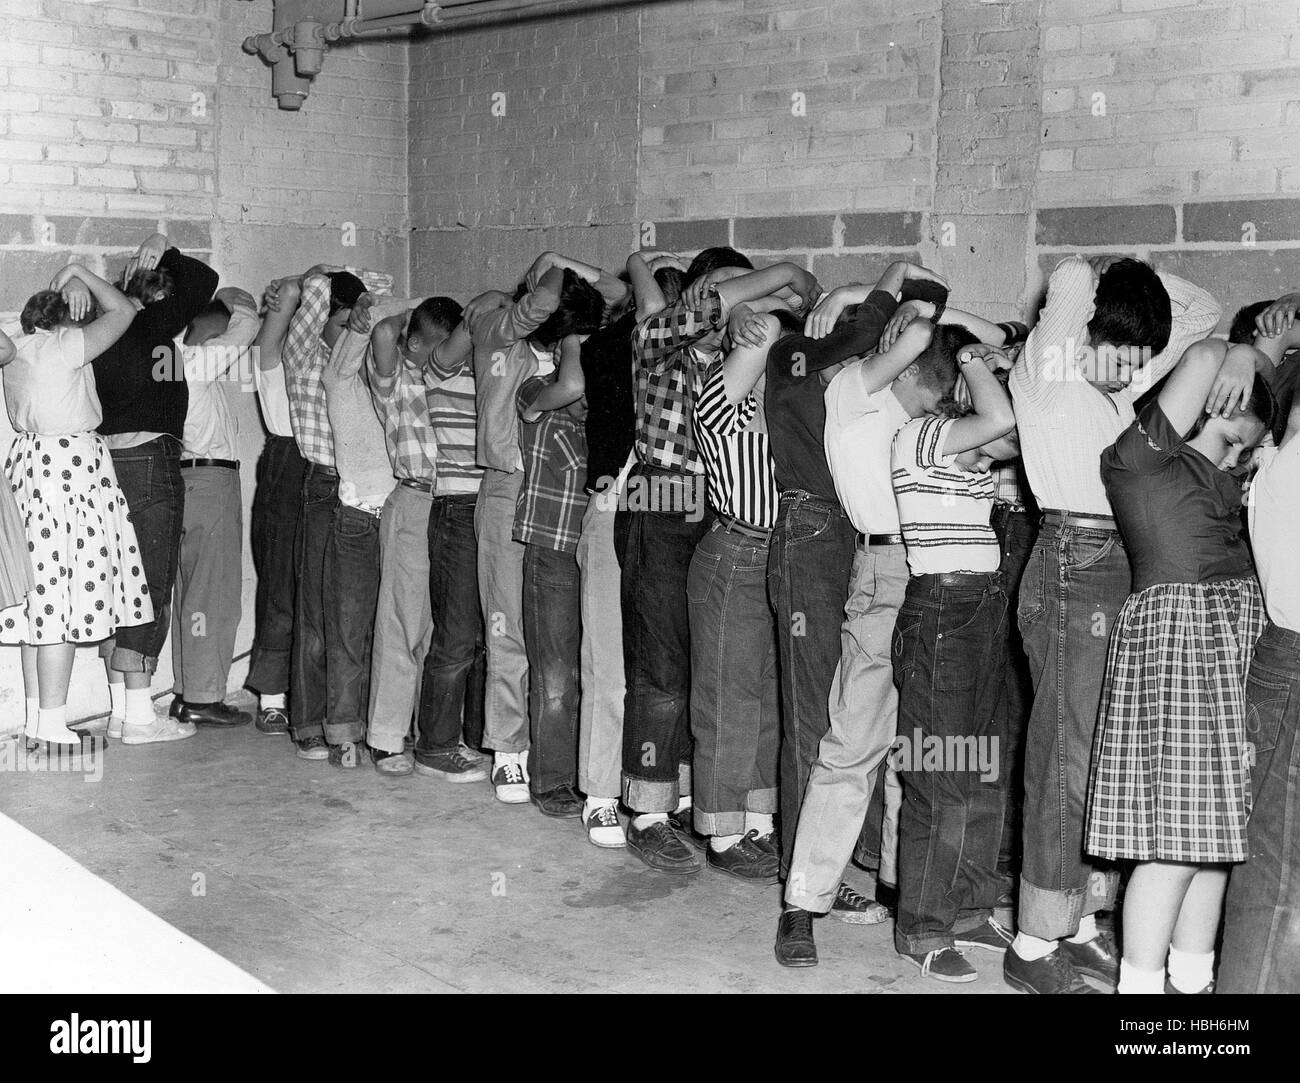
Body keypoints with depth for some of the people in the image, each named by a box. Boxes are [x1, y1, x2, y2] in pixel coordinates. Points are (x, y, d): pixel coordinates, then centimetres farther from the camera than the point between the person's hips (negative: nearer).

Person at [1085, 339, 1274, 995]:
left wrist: (1251, 357, 16)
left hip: (1237, 642, 8)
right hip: (1174, 633, -8)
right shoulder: (1138, 455, -4)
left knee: (1214, 829, 8)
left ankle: (1193, 979, 17)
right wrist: (1226, 355, 6)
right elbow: (1204, 358, -11)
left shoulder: (1224, 472, 20)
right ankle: (1140, 984, 0)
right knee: (1179, 835, -9)